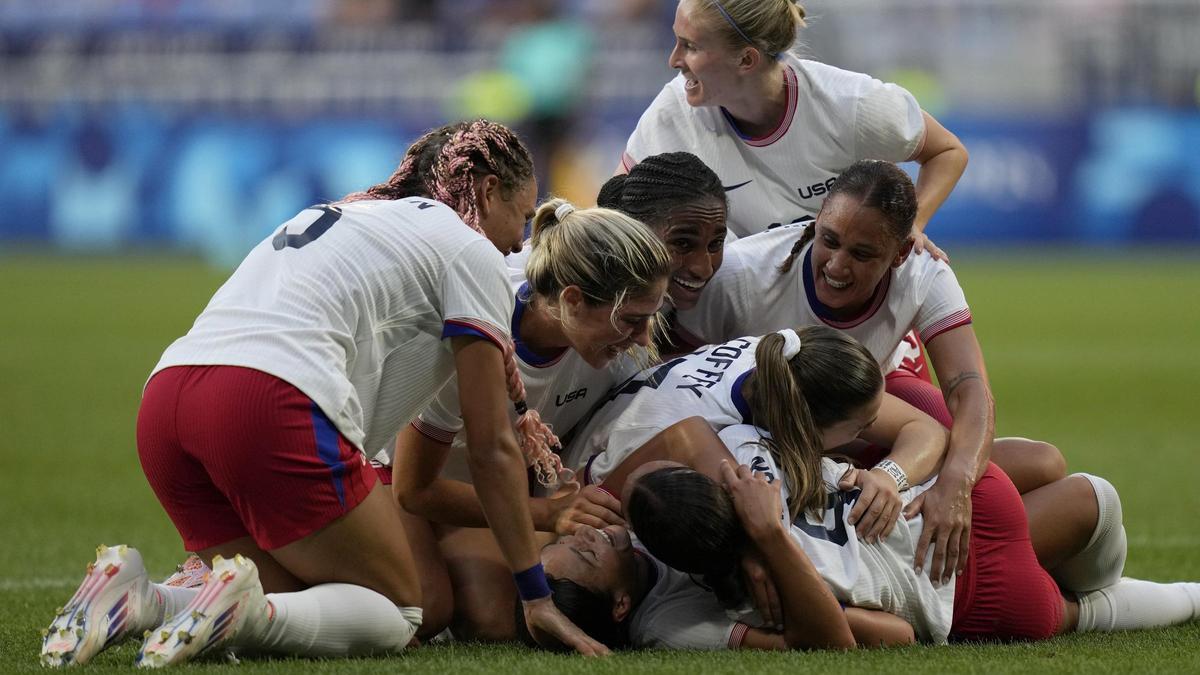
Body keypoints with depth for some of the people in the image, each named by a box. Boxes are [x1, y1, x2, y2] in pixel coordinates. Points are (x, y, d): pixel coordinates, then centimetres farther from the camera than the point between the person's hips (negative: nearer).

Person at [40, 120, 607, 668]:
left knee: (301, 610, 14)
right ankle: (240, 609, -23)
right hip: (273, 401, -8)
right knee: (396, 616, 3)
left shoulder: (339, 216, 35)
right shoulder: (469, 250, 12)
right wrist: (537, 597, 15)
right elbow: (492, 448, 10)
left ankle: (136, 599, -8)